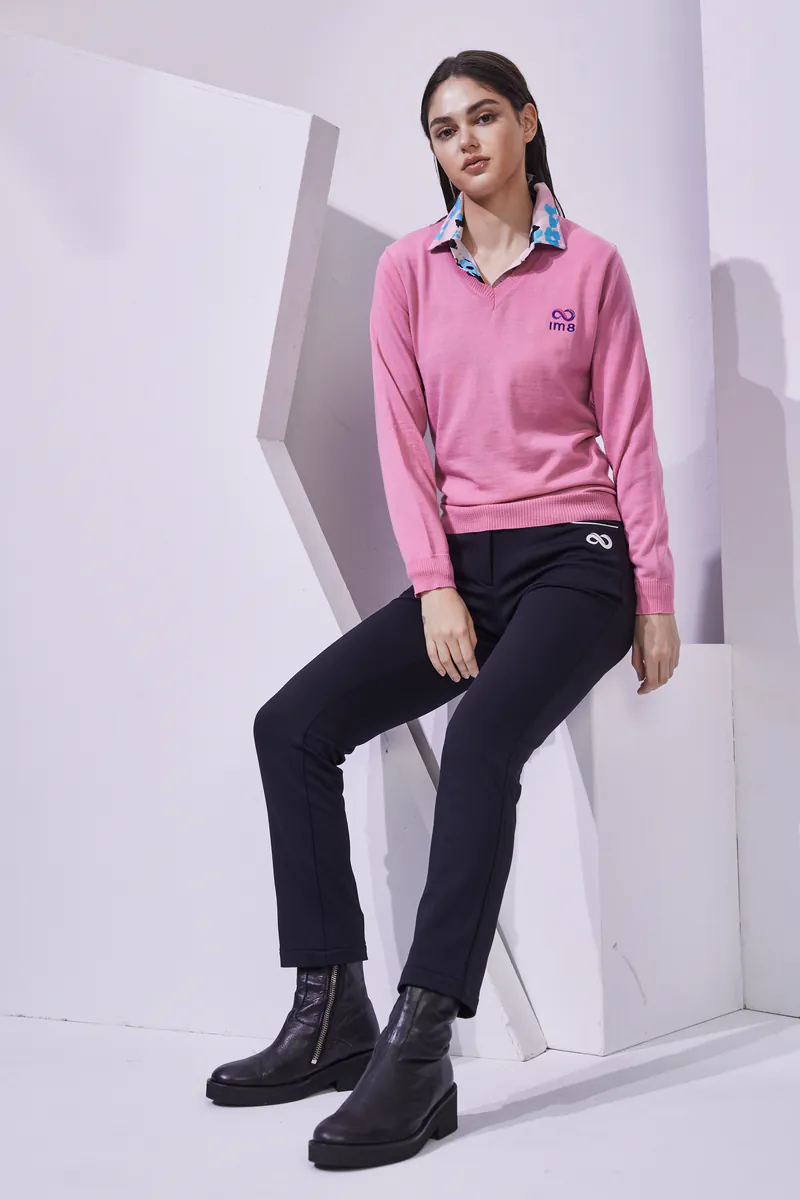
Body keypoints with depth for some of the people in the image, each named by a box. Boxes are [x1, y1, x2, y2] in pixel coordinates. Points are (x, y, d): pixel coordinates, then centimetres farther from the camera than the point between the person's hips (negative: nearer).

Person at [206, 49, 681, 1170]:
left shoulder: (589, 263, 3)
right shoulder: (408, 269, 8)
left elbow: (630, 435, 3)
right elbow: (402, 437, 3)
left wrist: (656, 600, -1)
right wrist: (435, 587, -8)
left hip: (574, 559, -4)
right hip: (460, 565, 4)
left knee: (480, 741, -31)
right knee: (292, 724, -14)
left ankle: (420, 1051, -29)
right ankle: (333, 1015, -10)